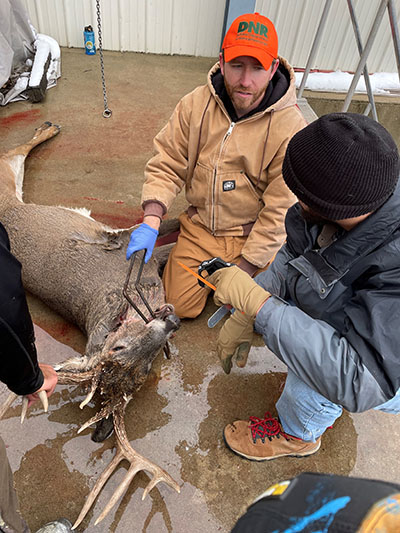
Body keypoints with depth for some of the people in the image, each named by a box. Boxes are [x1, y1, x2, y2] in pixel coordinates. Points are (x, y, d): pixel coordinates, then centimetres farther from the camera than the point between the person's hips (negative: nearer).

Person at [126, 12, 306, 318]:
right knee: (179, 305, 3)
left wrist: (243, 271, -17)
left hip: (254, 237, -2)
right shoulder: (196, 104, -9)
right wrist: (151, 223, -20)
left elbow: (279, 212, -18)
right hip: (199, 229, 3)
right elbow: (166, 165, -5)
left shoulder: (291, 128, -19)